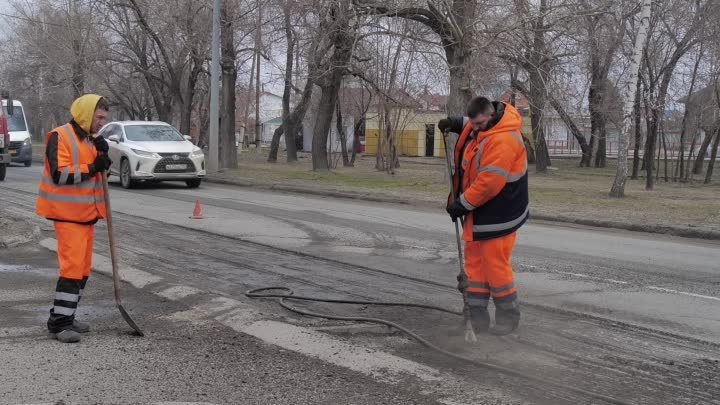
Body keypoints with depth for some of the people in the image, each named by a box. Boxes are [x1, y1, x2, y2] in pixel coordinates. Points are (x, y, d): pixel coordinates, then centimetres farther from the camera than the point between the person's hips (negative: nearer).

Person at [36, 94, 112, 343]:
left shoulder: (90, 139, 15)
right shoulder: (61, 137, -12)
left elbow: (100, 172, 14)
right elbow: (60, 174, -21)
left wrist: (103, 155, -4)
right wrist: (91, 168, -22)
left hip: (87, 214, 9)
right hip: (67, 214, -9)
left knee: (83, 268, 11)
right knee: (72, 266, -14)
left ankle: (66, 316, 21)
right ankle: (58, 323, -10)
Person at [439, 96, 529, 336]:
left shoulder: (503, 141, -27)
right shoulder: (483, 125, 4)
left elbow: (488, 183, -29)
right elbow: (469, 126, 32)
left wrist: (462, 204, -19)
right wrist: (457, 123, 11)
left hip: (498, 216, -10)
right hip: (479, 212, 10)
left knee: (495, 265, -2)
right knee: (474, 262, 10)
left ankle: (508, 316, 14)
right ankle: (477, 317, 16)